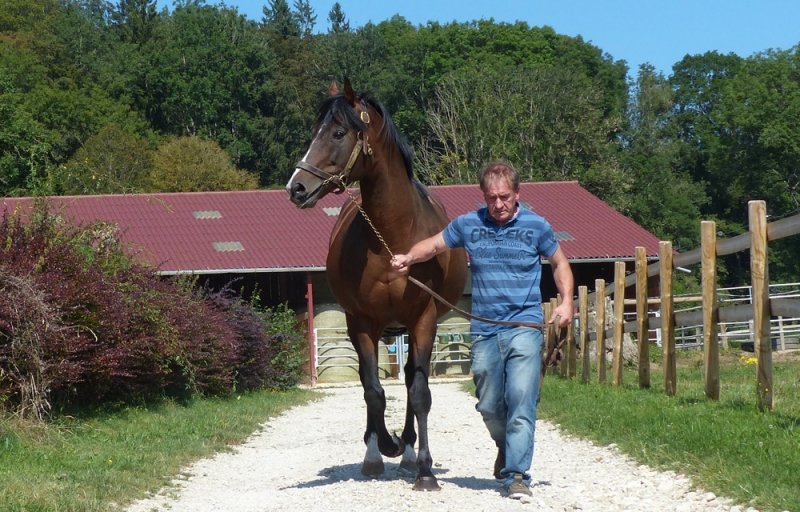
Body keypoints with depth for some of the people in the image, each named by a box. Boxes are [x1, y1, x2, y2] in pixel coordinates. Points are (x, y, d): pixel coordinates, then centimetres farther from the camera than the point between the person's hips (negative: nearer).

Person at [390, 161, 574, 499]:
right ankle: (507, 447, 39)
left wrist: (566, 301, 0)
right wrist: (408, 258, -4)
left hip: (525, 328, -3)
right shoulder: (468, 225, 5)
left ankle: (517, 474, -12)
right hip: (484, 331, 3)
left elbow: (559, 263, 15)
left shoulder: (536, 226, 2)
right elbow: (434, 245, 16)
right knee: (489, 405, 10)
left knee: (521, 399, -13)